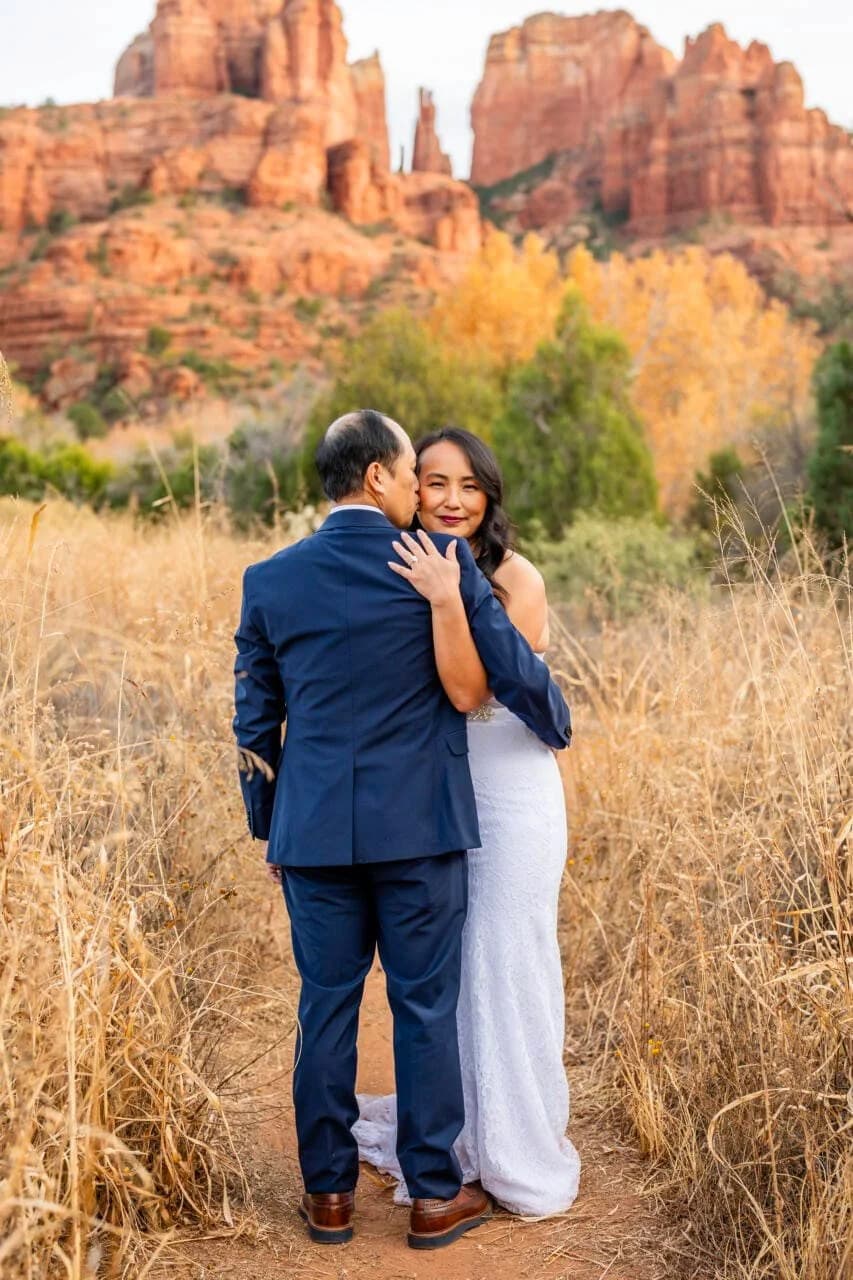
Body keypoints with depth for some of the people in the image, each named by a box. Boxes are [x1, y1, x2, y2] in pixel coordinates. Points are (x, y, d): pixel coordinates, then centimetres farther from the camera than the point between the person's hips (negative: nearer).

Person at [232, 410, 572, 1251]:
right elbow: (514, 673, -3)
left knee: (327, 1007, 11)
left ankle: (329, 1192, 22)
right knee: (425, 1007, 8)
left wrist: (268, 829, 17)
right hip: (420, 829, -2)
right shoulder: (443, 564, -7)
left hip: (315, 832, 3)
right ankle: (433, 1195, 18)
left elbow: (255, 722, 7)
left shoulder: (270, 581, 2)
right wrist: (557, 730, 18)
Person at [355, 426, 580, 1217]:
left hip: (509, 802, -5)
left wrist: (447, 601, -31)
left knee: (503, 967, 4)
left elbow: (469, 689, -23)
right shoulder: (407, 574, 2)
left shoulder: (516, 581, -13)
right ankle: (449, 1136, 35)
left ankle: (517, 1156, 22)